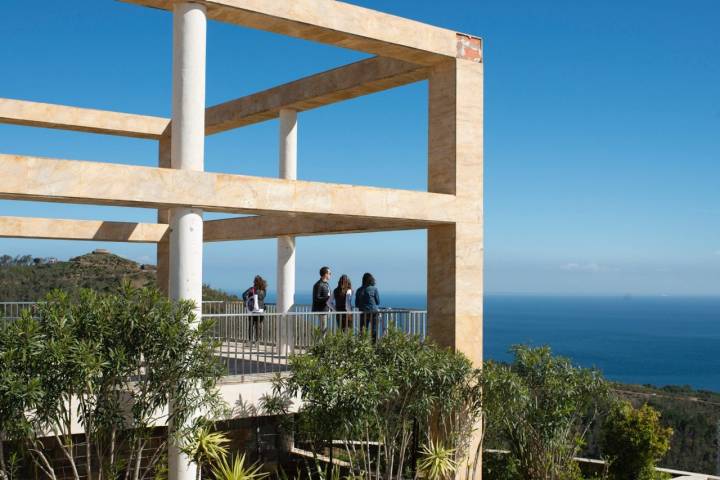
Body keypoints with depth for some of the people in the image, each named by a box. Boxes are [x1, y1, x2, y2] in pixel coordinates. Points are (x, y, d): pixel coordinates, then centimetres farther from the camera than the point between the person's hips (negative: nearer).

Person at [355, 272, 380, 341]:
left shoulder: (359, 290, 4)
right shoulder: (374, 289, -6)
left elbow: (356, 304, 7)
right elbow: (378, 302, 0)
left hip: (363, 313, 3)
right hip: (373, 312, -3)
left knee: (363, 331, 6)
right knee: (374, 330, 1)